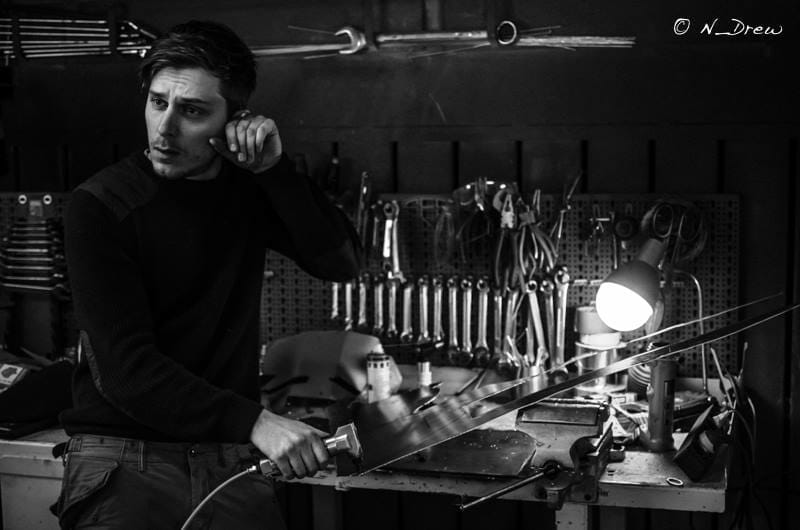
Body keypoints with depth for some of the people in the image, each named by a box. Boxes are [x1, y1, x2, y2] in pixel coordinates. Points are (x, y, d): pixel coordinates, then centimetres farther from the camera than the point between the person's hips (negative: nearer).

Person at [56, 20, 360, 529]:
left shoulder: (248, 187, 6)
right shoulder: (99, 207, -9)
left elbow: (342, 264, -2)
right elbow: (125, 368, -17)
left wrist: (275, 169, -14)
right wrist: (253, 420, -28)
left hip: (229, 456, 4)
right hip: (123, 456, -4)